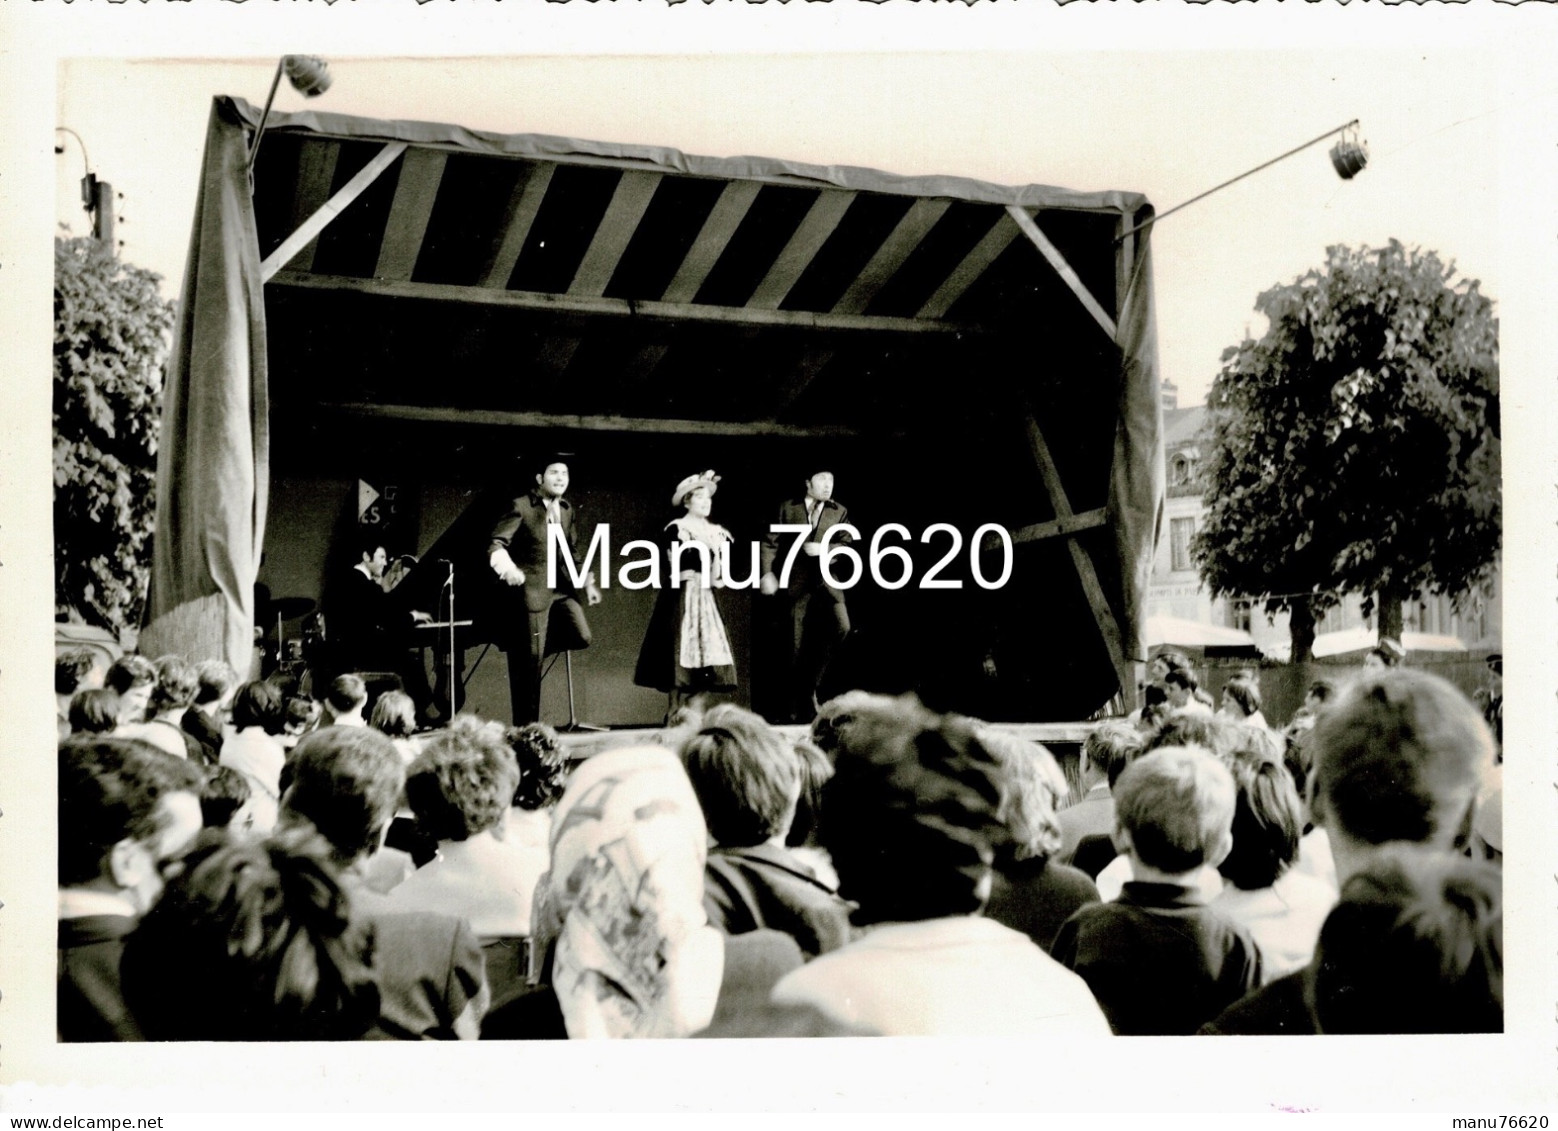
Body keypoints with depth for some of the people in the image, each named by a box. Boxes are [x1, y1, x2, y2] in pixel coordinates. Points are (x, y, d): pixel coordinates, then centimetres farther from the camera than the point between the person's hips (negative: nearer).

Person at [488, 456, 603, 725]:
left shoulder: (567, 510, 12)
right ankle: (526, 725, 9)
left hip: (562, 585, 6)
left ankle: (534, 643, 20)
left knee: (581, 636, -10)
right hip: (531, 587, -6)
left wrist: (588, 583, 14)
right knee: (530, 659, -3)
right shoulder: (521, 506, -8)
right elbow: (496, 542, -16)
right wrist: (507, 567, -36)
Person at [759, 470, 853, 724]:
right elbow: (770, 543, 7)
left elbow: (849, 546, 5)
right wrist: (767, 572, -5)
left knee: (841, 626, -24)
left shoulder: (839, 512, 14)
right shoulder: (788, 508, 11)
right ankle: (796, 709, 11)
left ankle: (812, 683, -7)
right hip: (797, 583, -1)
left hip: (827, 581, 1)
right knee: (797, 646, 1)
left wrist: (823, 549, -11)